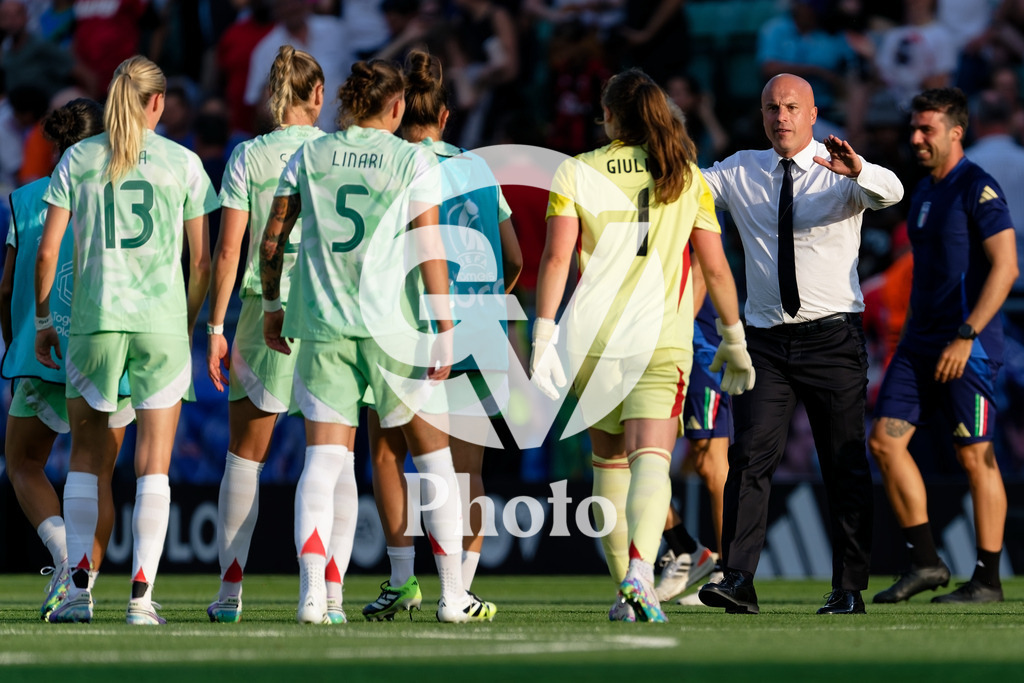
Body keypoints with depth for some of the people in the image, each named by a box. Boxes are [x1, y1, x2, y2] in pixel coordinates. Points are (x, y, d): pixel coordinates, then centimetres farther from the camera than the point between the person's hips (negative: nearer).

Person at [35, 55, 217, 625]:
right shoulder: (183, 163, 2)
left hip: (94, 321, 1)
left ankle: (79, 585, 7)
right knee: (154, 466, 2)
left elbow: (47, 250, 2)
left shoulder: (78, 160, 4)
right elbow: (202, 261, 3)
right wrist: (189, 323, 16)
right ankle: (142, 594, -5)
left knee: (86, 455, 14)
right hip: (162, 322, -1)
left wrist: (43, 319, 13)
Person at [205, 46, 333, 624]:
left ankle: (231, 590, 8)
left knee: (244, 455, 9)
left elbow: (229, 248, -4)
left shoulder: (248, 156, 0)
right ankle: (332, 592, -3)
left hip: (266, 309, 0)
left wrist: (216, 326, 0)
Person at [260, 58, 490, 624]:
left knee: (323, 459, 2)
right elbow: (430, 252, -6)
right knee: (432, 451, 10)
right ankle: (453, 594, 11)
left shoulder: (308, 156, 7)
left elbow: (271, 241, 8)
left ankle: (311, 593, -12)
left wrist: (272, 307, 21)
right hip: (390, 324, -2)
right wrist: (445, 332, -4)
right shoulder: (412, 161, -1)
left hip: (321, 325, 2)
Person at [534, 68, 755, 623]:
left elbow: (556, 257, -5)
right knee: (651, 458, -11)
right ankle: (641, 567, -36)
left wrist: (543, 337, -6)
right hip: (662, 339, -1)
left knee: (609, 459, 16)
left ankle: (625, 591, 21)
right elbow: (715, 267, 8)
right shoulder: (689, 178, 7)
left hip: (591, 338, 1)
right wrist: (734, 339, 18)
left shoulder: (575, 173, 3)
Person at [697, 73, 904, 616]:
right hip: (765, 339, 2)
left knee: (845, 467, 2)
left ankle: (849, 590, 8)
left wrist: (858, 171, -45)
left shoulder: (840, 171, -3)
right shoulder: (740, 173, 9)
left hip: (833, 337, -2)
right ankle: (738, 582, -15)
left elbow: (890, 192, -22)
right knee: (749, 458, -10)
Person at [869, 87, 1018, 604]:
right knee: (885, 440, 0)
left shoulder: (977, 189, -11)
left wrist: (965, 336, -21)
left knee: (974, 456, -4)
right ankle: (925, 562, 6)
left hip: (968, 345, -9)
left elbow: (1005, 267, -17)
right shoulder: (922, 191, 15)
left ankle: (987, 580, 3)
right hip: (921, 339, 9)